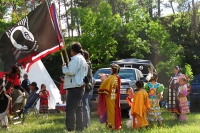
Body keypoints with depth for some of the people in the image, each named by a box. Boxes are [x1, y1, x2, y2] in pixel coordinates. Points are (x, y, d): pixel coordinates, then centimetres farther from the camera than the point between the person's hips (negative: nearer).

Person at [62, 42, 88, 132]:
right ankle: (79, 128, 16)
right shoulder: (83, 59, 21)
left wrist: (64, 67, -3)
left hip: (74, 87, -11)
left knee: (70, 109, -12)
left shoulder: (76, 58, -12)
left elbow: (71, 71, -20)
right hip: (80, 86, 11)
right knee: (78, 109, 13)